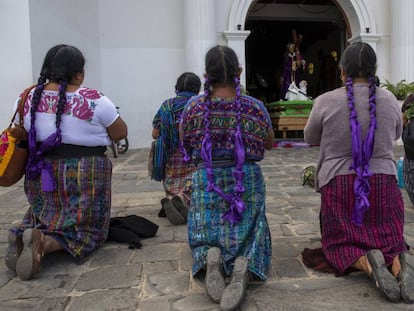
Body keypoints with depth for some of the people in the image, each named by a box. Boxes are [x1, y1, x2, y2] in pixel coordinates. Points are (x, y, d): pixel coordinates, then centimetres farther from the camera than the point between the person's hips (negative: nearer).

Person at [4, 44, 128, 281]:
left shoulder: (30, 98, 2)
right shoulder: (94, 100, -12)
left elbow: (23, 136, 12)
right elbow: (121, 133, -2)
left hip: (42, 174, 5)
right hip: (85, 176, -5)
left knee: (45, 218, 26)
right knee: (87, 228, 9)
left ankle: (23, 234, -6)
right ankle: (45, 243, -18)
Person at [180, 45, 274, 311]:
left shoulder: (194, 107, -7)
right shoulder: (255, 106, -7)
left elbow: (185, 145, 9)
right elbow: (269, 143, 9)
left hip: (207, 182, 0)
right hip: (248, 181, 0)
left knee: (205, 236, 17)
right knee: (247, 235, 13)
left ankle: (209, 258, -18)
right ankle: (244, 266, -21)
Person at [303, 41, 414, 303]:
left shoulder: (326, 102, -7)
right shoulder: (389, 100, 2)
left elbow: (310, 138, 9)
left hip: (338, 184, -2)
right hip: (383, 183, 2)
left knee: (341, 244, 11)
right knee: (389, 241, 16)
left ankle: (367, 264, -22)